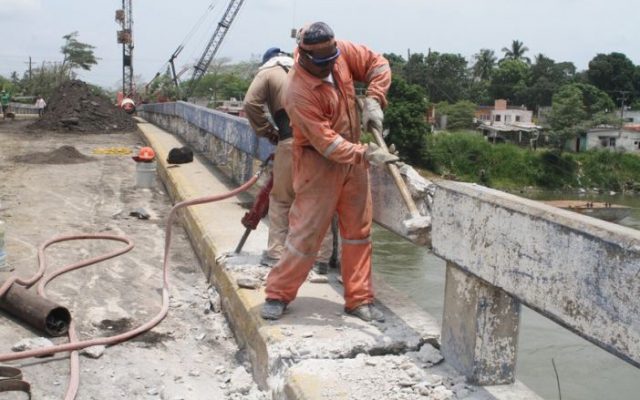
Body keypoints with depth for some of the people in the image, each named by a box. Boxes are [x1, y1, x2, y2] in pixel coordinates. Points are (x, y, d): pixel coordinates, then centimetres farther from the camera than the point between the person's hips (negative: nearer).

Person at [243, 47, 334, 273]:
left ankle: (276, 254, 12)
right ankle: (322, 258, 12)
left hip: (293, 140, -4)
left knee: (281, 199, 10)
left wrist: (268, 132, 9)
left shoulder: (267, 73, 15)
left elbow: (251, 103, -1)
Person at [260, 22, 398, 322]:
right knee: (306, 232, -3)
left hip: (352, 157, 7)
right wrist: (367, 154, -37)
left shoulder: (340, 51, -9)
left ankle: (359, 300, 18)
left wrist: (373, 100, -12)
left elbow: (378, 64, 3)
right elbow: (327, 143, -30)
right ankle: (278, 294, 15)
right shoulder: (298, 93, -28)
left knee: (359, 231, 9)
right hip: (319, 164, -7)